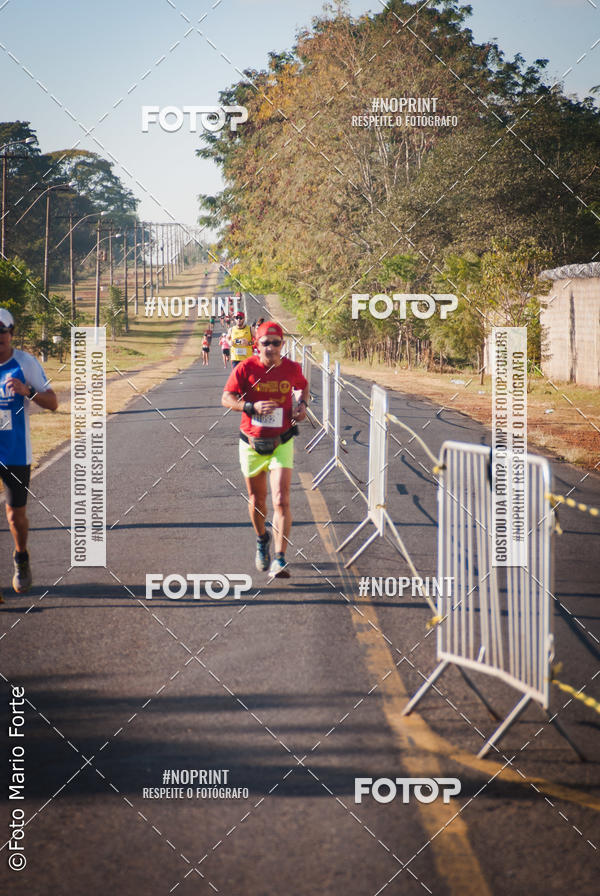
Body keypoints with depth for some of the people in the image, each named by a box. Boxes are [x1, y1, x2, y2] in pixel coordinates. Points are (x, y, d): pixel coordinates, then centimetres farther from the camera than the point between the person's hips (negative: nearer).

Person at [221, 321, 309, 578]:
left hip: (281, 444, 0)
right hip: (252, 445, 0)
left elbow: (304, 385, 21)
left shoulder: (291, 368, -2)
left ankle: (279, 560, -15)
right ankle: (262, 541, 44)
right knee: (257, 501, 15)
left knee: (281, 501, -14)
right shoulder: (245, 368, -9)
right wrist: (252, 407, -25)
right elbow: (226, 399, -10)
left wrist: (303, 404, 1)